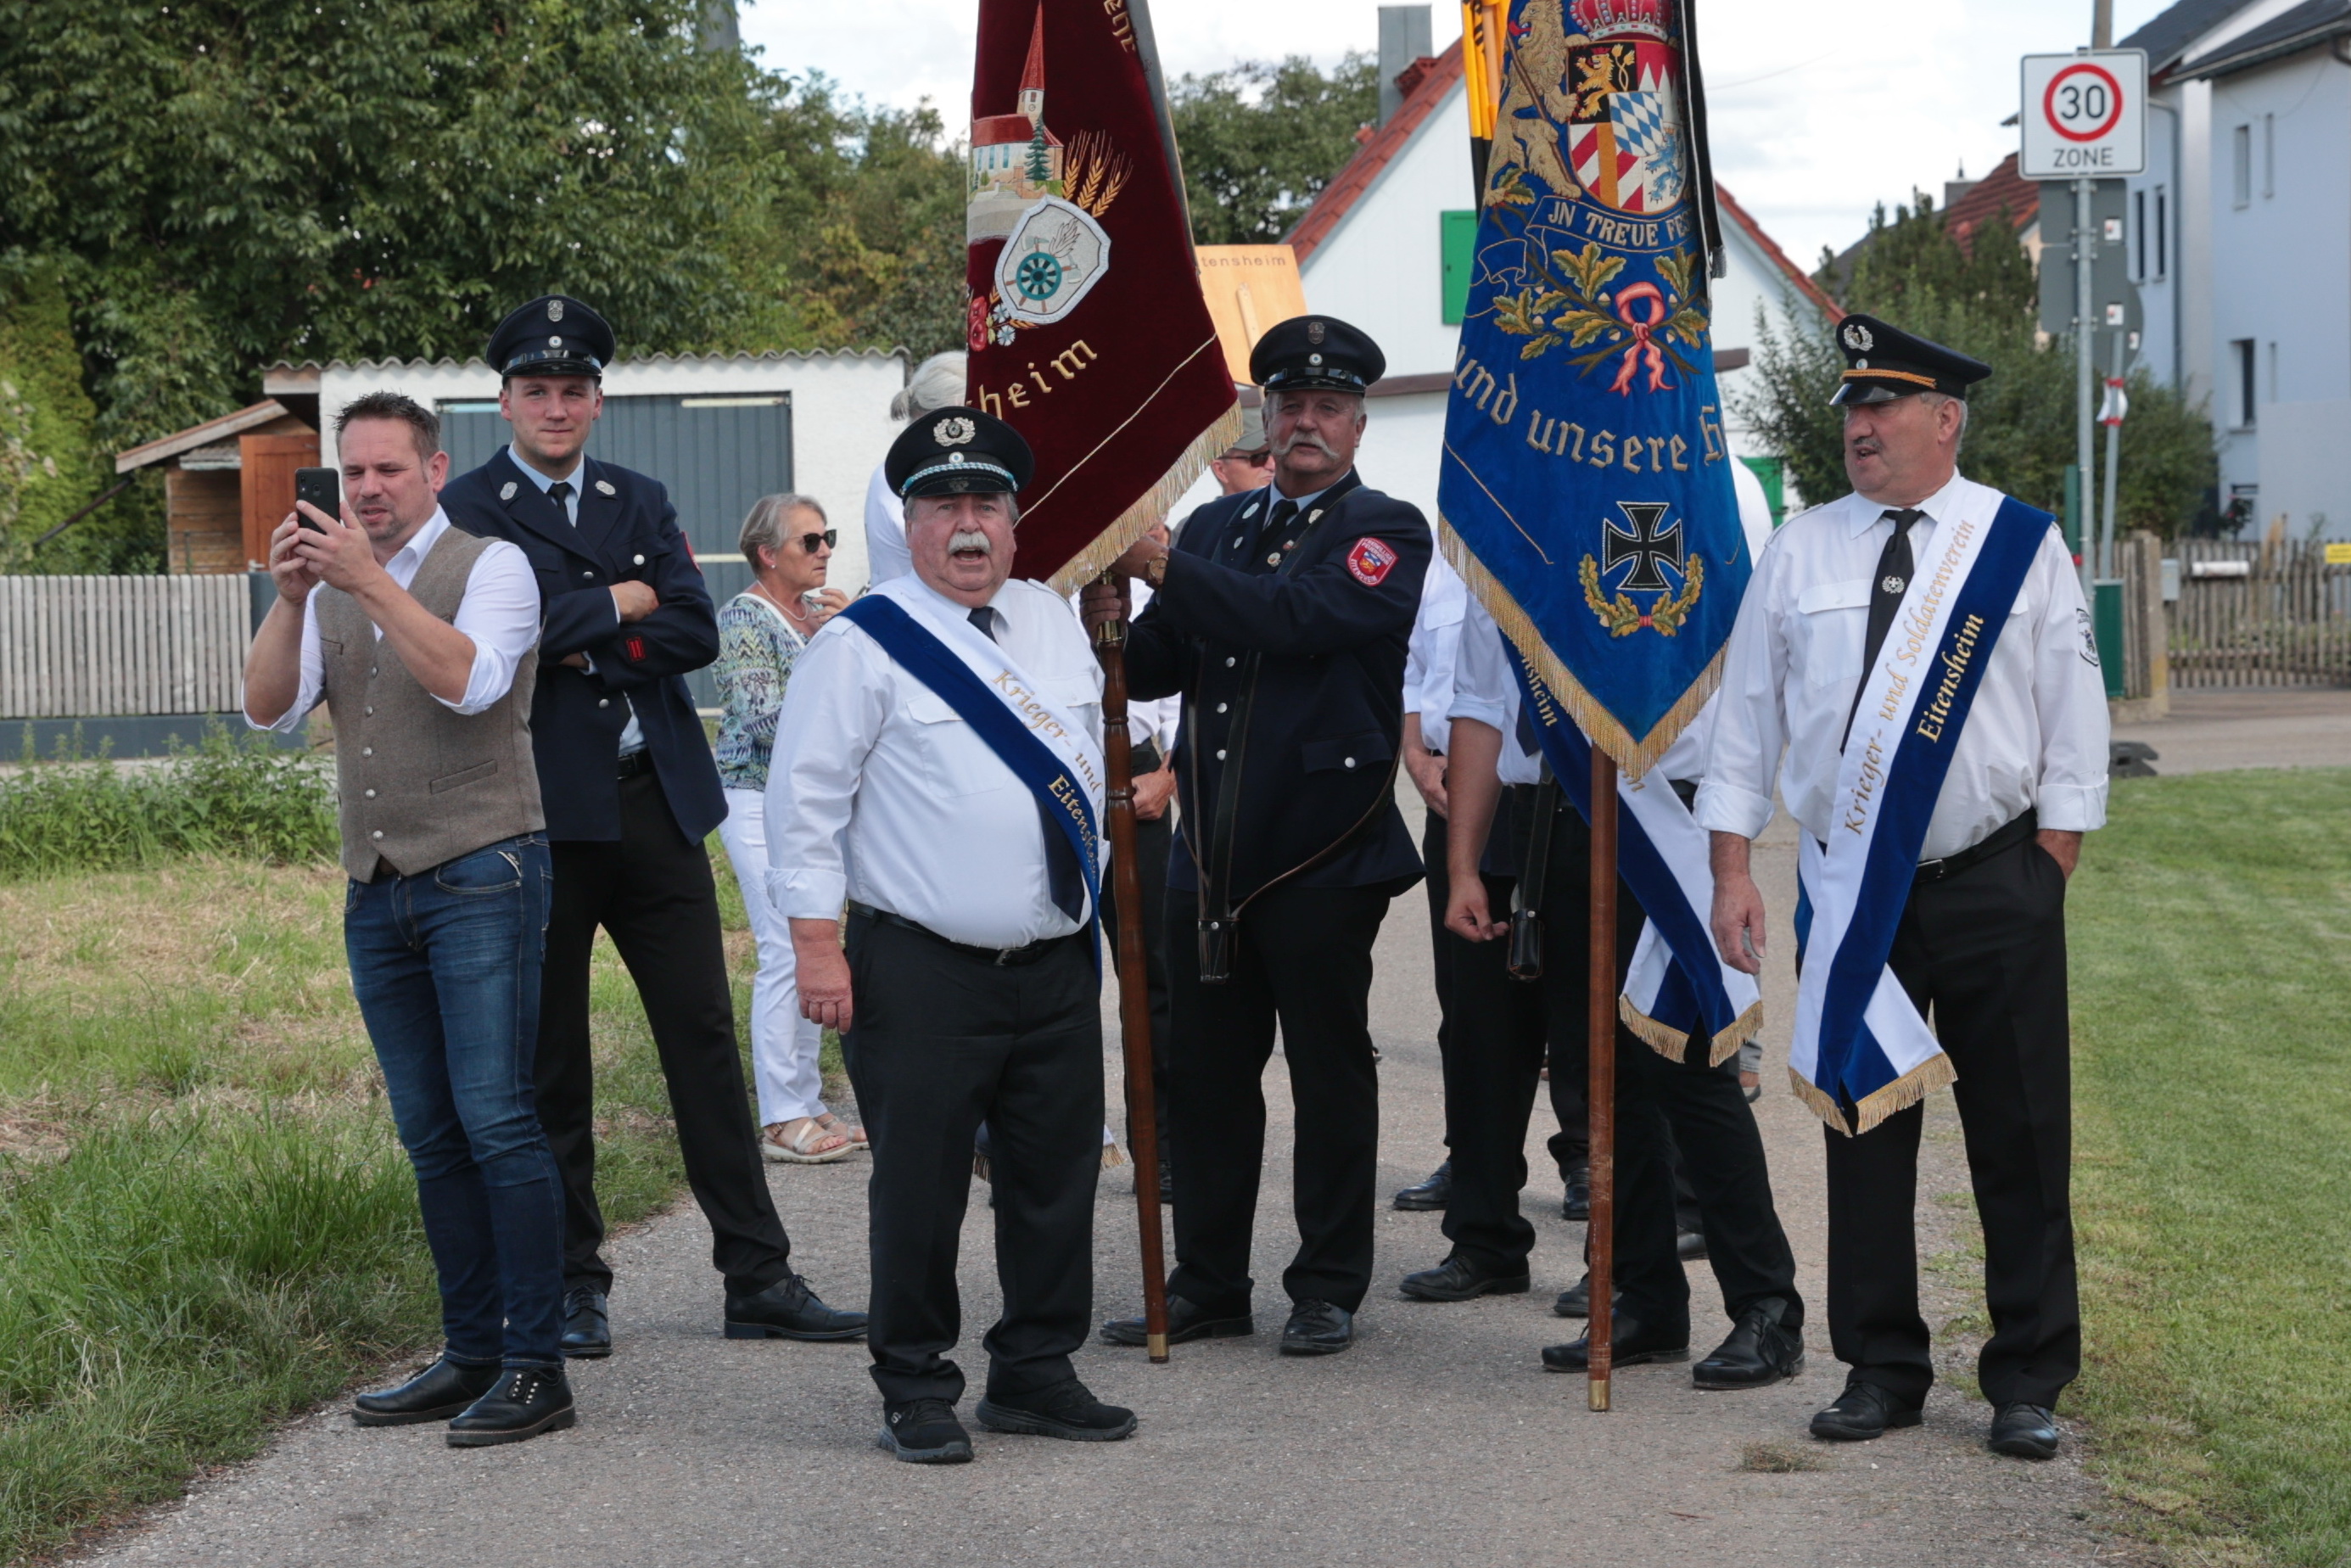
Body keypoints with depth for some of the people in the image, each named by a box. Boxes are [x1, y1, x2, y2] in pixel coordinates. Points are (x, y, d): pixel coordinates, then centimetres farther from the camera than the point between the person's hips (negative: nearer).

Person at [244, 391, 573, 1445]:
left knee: (494, 1119, -10)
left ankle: (534, 1368, -7)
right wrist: (291, 597, -12)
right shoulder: (329, 591, 16)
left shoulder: (490, 566, -1)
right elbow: (268, 709, 3)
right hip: (377, 889, 6)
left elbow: (471, 681, -19)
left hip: (479, 877, -6)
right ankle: (470, 1356, 14)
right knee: (430, 1136, 8)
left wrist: (370, 581, -24)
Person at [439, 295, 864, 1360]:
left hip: (655, 805, 4)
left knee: (704, 1041, 5)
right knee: (549, 1061, 4)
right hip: (540, 818, -4)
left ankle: (758, 1277, 10)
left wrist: (589, 644, -10)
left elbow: (696, 633, 2)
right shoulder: (466, 511, 0)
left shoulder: (641, 503, 14)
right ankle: (573, 1284, 15)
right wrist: (619, 604, -6)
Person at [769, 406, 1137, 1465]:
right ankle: (915, 1390, 11)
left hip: (1057, 964, 6)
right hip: (923, 971, -6)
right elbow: (806, 799, -9)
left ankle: (1035, 1372, 24)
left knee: (1056, 1174, 11)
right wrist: (816, 945, -13)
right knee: (920, 1184, -1)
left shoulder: (1051, 621, 12)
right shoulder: (864, 644, -7)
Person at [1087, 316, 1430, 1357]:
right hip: (1211, 850, 5)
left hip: (1324, 857, -5)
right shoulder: (1217, 526, 14)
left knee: (1330, 1075, 4)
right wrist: (1107, 628, -12)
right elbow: (1159, 668, 10)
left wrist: (1163, 568, -23)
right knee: (1206, 1074, 9)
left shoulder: (1387, 532, -3)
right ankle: (1207, 1285, 18)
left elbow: (1299, 617, -22)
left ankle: (1328, 1289, 14)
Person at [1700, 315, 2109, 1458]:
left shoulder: (2024, 545, 2)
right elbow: (1746, 713, 7)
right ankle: (1880, 1371, 18)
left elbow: (2072, 717, 3)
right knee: (1862, 1131, 7)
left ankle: (2028, 1383, 12)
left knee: (2019, 1142, 2)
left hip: (1996, 888, -2)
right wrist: (1732, 869, 1)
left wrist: (2049, 869, -2)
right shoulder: (1800, 551, 6)